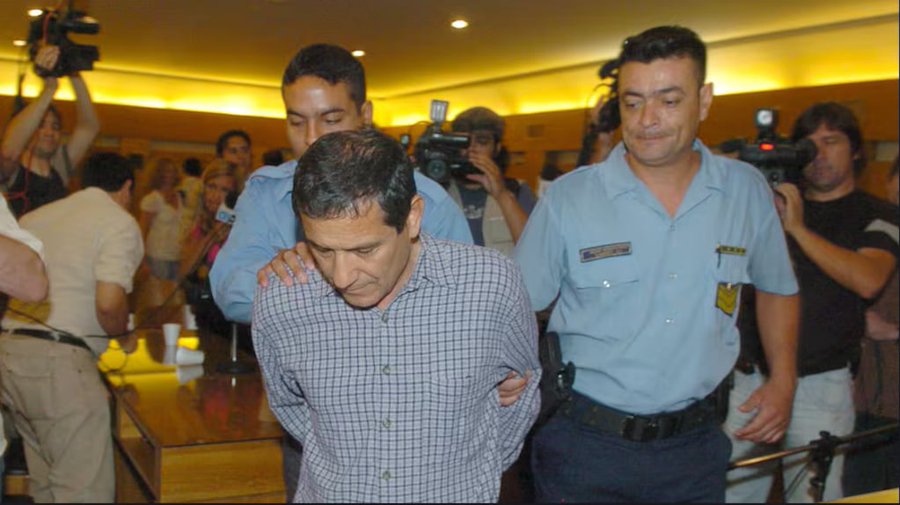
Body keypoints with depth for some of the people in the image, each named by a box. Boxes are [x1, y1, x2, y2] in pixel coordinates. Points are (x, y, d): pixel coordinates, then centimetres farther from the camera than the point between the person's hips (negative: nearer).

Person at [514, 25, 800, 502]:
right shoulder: (566, 198, -11)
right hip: (584, 444, -2)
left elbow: (777, 286, 15)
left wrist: (784, 378, 7)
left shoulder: (748, 190, -1)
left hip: (695, 445, 3)